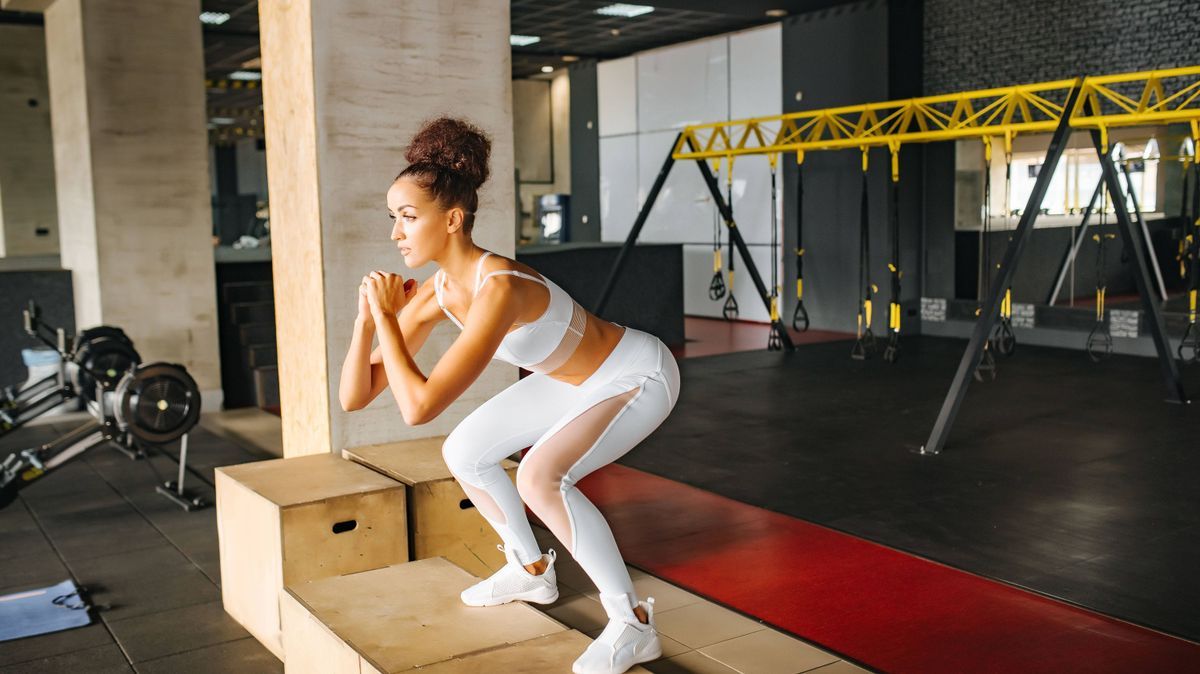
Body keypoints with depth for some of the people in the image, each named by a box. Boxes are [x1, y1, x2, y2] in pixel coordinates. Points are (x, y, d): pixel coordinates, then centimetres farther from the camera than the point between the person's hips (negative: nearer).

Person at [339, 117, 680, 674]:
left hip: (641, 375, -8)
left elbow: (419, 407, -40)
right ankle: (531, 570, 30)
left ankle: (633, 625, -13)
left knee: (540, 476, -30)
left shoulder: (499, 289, -36)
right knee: (463, 453, 10)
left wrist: (386, 319, -30)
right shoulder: (434, 293, -10)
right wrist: (367, 317, -22)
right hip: (581, 379, 8)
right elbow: (355, 397, -8)